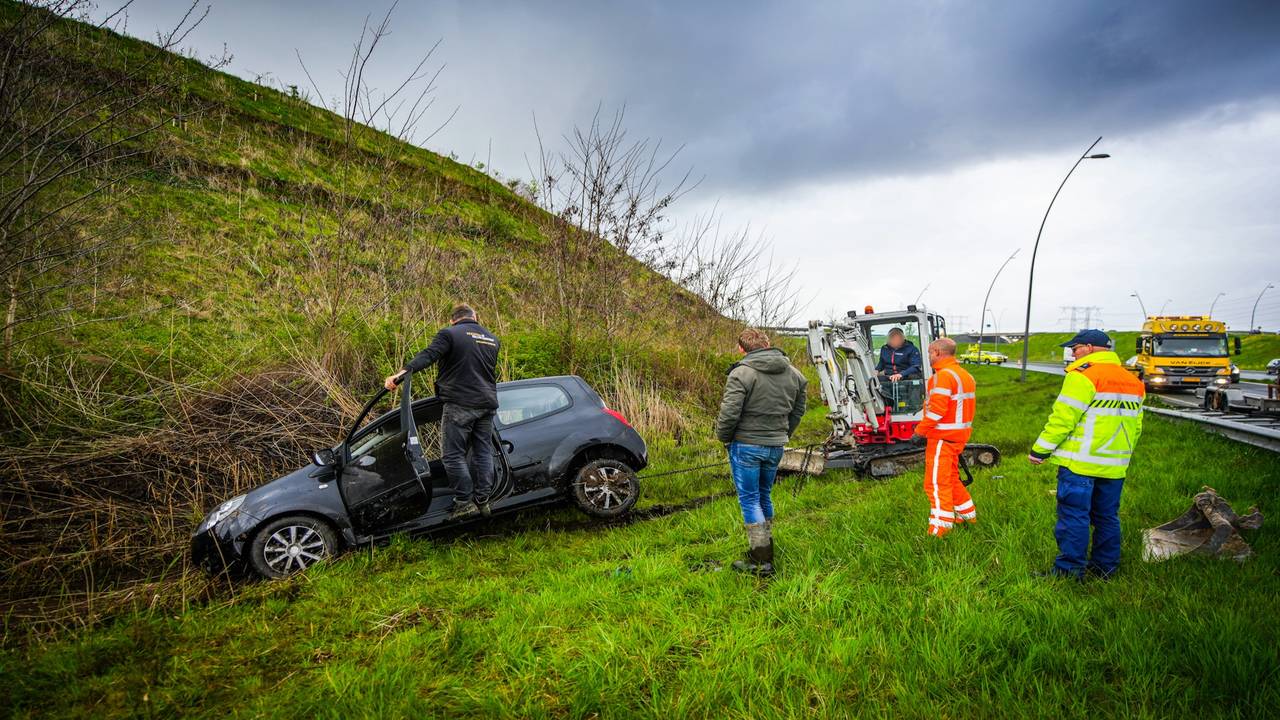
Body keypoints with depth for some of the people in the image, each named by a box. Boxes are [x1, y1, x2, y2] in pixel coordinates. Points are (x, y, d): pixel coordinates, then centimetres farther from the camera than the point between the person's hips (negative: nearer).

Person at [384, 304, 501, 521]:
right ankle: (483, 501, 13)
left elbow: (428, 355, -19)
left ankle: (465, 502, 0)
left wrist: (401, 373, -30)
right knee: (483, 452, 11)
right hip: (487, 404, 6)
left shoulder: (449, 334, -3)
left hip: (460, 405, -6)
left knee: (454, 455, 1)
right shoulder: (492, 339, 17)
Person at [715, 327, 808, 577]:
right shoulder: (793, 374, 7)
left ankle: (761, 561, 4)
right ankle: (765, 549, 31)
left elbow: (729, 413, -20)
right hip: (776, 447, 6)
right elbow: (798, 410, 15)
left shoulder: (742, 373, -16)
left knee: (750, 500, 2)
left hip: (747, 446, -6)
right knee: (764, 496, 20)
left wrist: (724, 437, -3)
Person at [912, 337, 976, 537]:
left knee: (937, 483, -5)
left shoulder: (943, 375, -17)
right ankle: (968, 515, 34)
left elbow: (937, 409, -25)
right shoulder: (965, 375, 14)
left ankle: (940, 530, -4)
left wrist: (920, 429, -16)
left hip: (942, 437, -10)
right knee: (951, 478, 23)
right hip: (959, 435, 10)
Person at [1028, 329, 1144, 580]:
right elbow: (1136, 426, 20)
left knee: (1074, 516, -3)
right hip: (1114, 465, 8)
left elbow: (1062, 418, -16)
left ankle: (1069, 570, 0)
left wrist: (1040, 451, -10)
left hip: (1080, 463, -8)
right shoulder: (1133, 381, 15)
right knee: (1107, 517, 16)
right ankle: (1106, 567, 25)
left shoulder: (1083, 376, -12)